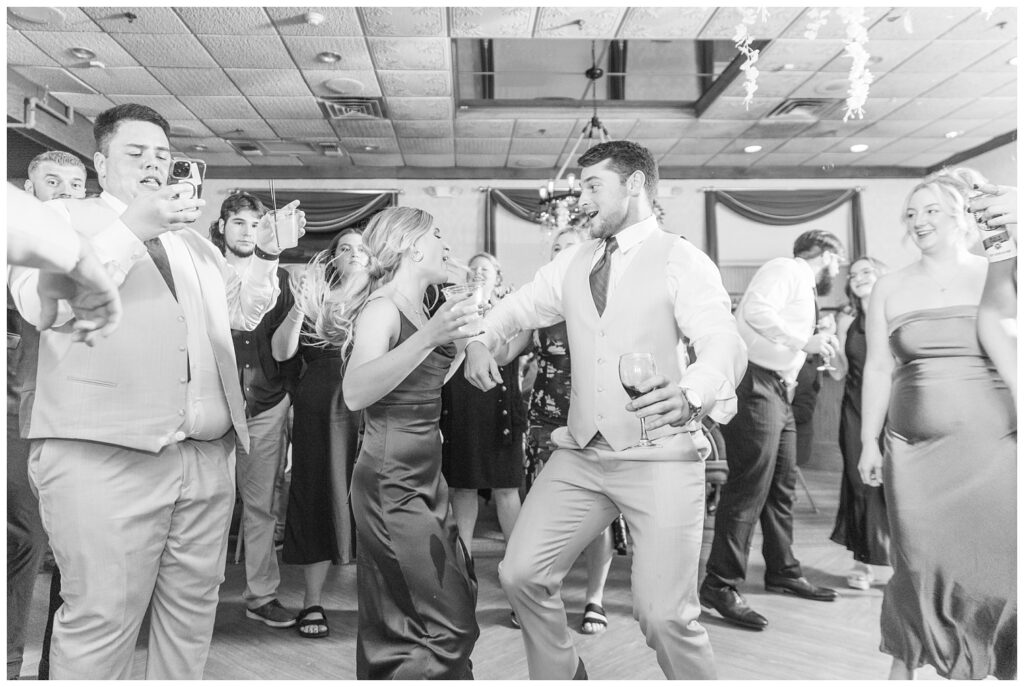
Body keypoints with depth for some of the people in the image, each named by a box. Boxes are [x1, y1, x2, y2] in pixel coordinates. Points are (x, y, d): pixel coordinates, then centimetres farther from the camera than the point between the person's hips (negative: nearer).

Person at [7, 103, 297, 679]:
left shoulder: (193, 240, 24)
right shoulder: (64, 216, 8)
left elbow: (245, 312, 27)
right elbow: (38, 304, -9)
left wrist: (267, 256, 11)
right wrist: (130, 228, -16)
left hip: (209, 455, 5)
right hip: (106, 454, -5)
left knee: (192, 612, 9)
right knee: (101, 621, -5)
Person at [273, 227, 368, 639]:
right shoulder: (316, 299, 7)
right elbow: (281, 352, -2)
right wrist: (297, 312, -15)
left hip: (370, 410, 1)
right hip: (321, 410, -1)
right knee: (320, 496, 3)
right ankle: (312, 602, 14)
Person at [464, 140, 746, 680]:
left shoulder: (682, 260, -6)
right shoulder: (573, 262, 12)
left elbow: (725, 345, -19)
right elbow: (517, 307, 22)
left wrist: (690, 394, -41)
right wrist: (479, 340, -1)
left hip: (660, 458, -5)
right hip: (581, 454, 5)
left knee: (664, 614, -9)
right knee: (522, 574, 1)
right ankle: (558, 675, 26)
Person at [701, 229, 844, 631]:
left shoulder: (804, 288, 26)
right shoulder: (785, 270, -4)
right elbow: (755, 311, -23)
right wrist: (805, 341, -19)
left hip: (778, 391, 11)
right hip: (754, 384, -11)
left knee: (782, 485, 15)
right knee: (749, 485, -12)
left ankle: (783, 572, 28)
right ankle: (720, 586, -6)